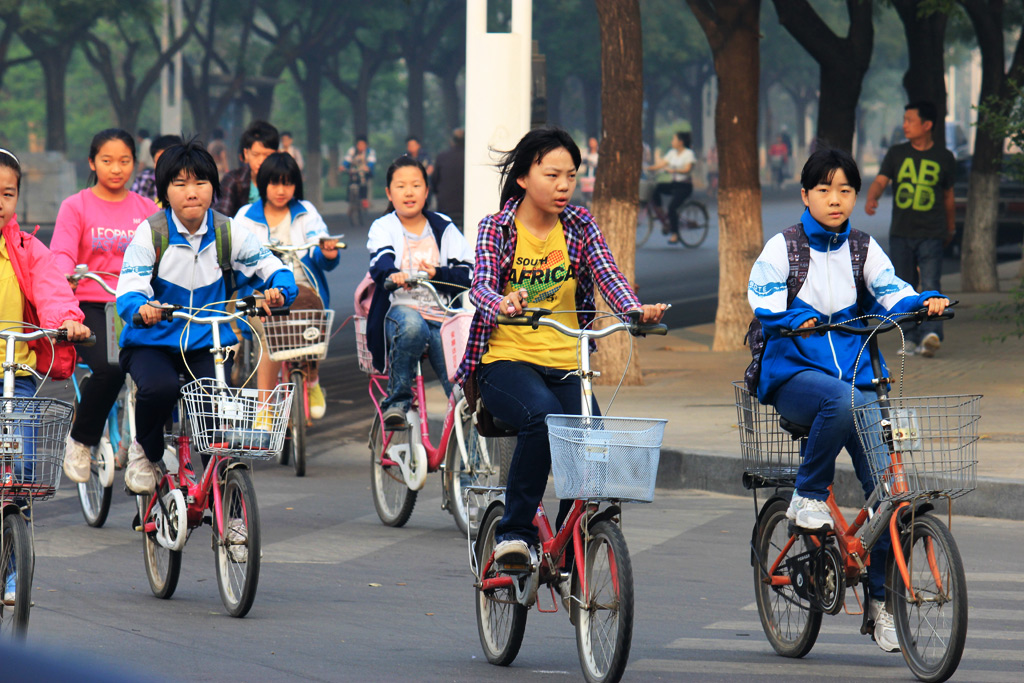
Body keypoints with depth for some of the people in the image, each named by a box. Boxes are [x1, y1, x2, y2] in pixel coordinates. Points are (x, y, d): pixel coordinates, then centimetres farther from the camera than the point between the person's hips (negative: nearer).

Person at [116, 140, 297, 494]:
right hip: (152, 342, -2)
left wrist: (279, 289, -26)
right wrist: (140, 308, -43)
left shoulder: (228, 232, -1)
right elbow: (129, 288, -19)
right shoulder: (151, 232, -9)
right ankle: (145, 452, 0)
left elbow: (272, 266, -1)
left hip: (207, 344, 2)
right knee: (160, 388, -34)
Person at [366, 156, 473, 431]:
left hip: (441, 316, 2)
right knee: (411, 325, -41)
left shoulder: (444, 228, 16)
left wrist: (438, 274, -16)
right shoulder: (383, 227, 10)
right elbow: (380, 261, -14)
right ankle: (397, 402, -29)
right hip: (401, 308, -2)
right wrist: (393, 274, -38)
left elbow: (467, 275, 5)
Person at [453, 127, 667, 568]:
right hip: (505, 364, -3)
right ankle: (515, 531, -22)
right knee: (543, 414, -36)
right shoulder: (497, 229, 1)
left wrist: (635, 309, -29)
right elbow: (481, 285, -15)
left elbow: (607, 274, -6)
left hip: (566, 367, 3)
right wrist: (501, 305, -40)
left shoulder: (579, 227, 8)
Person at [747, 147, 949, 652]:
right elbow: (762, 293, -10)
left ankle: (882, 599, 2)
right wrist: (798, 317, -28)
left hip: (856, 375, 3)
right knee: (842, 403, -39)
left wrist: (923, 303, -22)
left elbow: (889, 290, -2)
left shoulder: (864, 249, 12)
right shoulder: (784, 246, 4)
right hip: (795, 375, -3)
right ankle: (808, 496, -16)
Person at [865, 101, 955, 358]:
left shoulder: (944, 158, 5)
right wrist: (871, 199, -27)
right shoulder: (896, 154, 7)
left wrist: (950, 228, 26)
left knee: (930, 286, -15)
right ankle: (912, 338, 14)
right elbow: (880, 182, -4)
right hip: (901, 233, 2)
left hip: (931, 234, -2)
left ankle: (931, 334, -28)